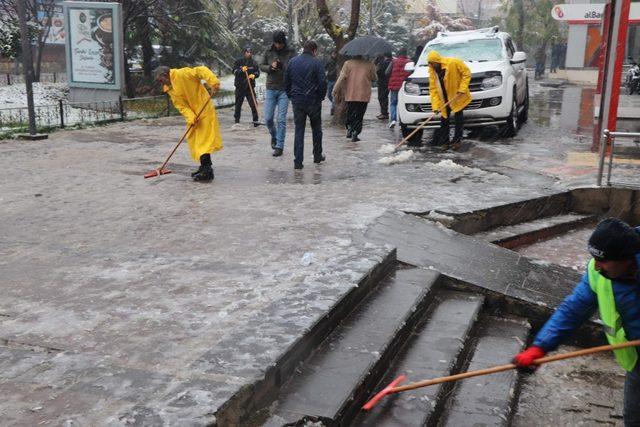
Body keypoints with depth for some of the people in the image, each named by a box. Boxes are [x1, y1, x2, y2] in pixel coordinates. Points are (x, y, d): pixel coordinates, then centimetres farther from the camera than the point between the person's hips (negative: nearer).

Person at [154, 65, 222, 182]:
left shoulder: (182, 74, -16)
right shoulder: (169, 89, 8)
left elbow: (202, 71, -23)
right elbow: (181, 105, -1)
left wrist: (213, 83, -36)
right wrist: (190, 117, -17)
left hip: (204, 111, -9)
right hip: (193, 114, 9)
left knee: (203, 140, -11)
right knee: (194, 141, 14)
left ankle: (207, 172, -10)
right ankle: (204, 167, 25)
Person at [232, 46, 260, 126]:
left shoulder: (253, 63, 7)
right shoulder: (238, 61, 1)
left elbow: (258, 72, 8)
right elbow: (234, 71, -4)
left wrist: (254, 75, -14)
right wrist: (241, 70, -23)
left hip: (250, 86, 1)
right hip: (240, 86, -1)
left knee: (253, 103, -7)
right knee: (238, 103, 8)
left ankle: (255, 120, -4)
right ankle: (237, 119, 20)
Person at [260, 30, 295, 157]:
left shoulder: (290, 53, -3)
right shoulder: (269, 52, 5)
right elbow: (261, 66, 11)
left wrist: (281, 66, -24)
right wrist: (270, 67, -9)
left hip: (284, 90, -2)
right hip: (271, 89, 2)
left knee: (281, 119, -4)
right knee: (268, 118, 2)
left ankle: (279, 146, 3)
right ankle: (274, 136, 30)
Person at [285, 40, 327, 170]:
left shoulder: (292, 61, 4)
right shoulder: (316, 62, -9)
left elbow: (286, 81, 8)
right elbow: (323, 82, -12)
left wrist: (291, 96, 15)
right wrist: (321, 96, 4)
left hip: (297, 101, 3)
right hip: (313, 101, -3)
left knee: (299, 130, 6)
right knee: (316, 129, 16)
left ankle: (298, 161, -1)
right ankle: (317, 156, 26)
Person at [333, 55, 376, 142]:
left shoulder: (348, 63, -2)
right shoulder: (369, 64, 0)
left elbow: (342, 78, -6)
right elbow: (374, 78, 10)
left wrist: (336, 91, 0)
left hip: (350, 94, 1)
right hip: (363, 95, -1)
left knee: (350, 113, 17)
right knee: (359, 115, 4)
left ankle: (349, 130, 16)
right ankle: (355, 134, -2)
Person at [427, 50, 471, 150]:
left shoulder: (454, 63, -21)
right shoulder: (432, 71, -7)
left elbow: (466, 73, -13)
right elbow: (433, 88, -8)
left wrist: (462, 89, -21)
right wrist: (435, 105, -16)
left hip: (457, 97, -4)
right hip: (444, 100, 4)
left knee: (458, 118, 3)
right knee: (444, 119, 6)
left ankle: (457, 140, 14)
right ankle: (444, 142, 15)